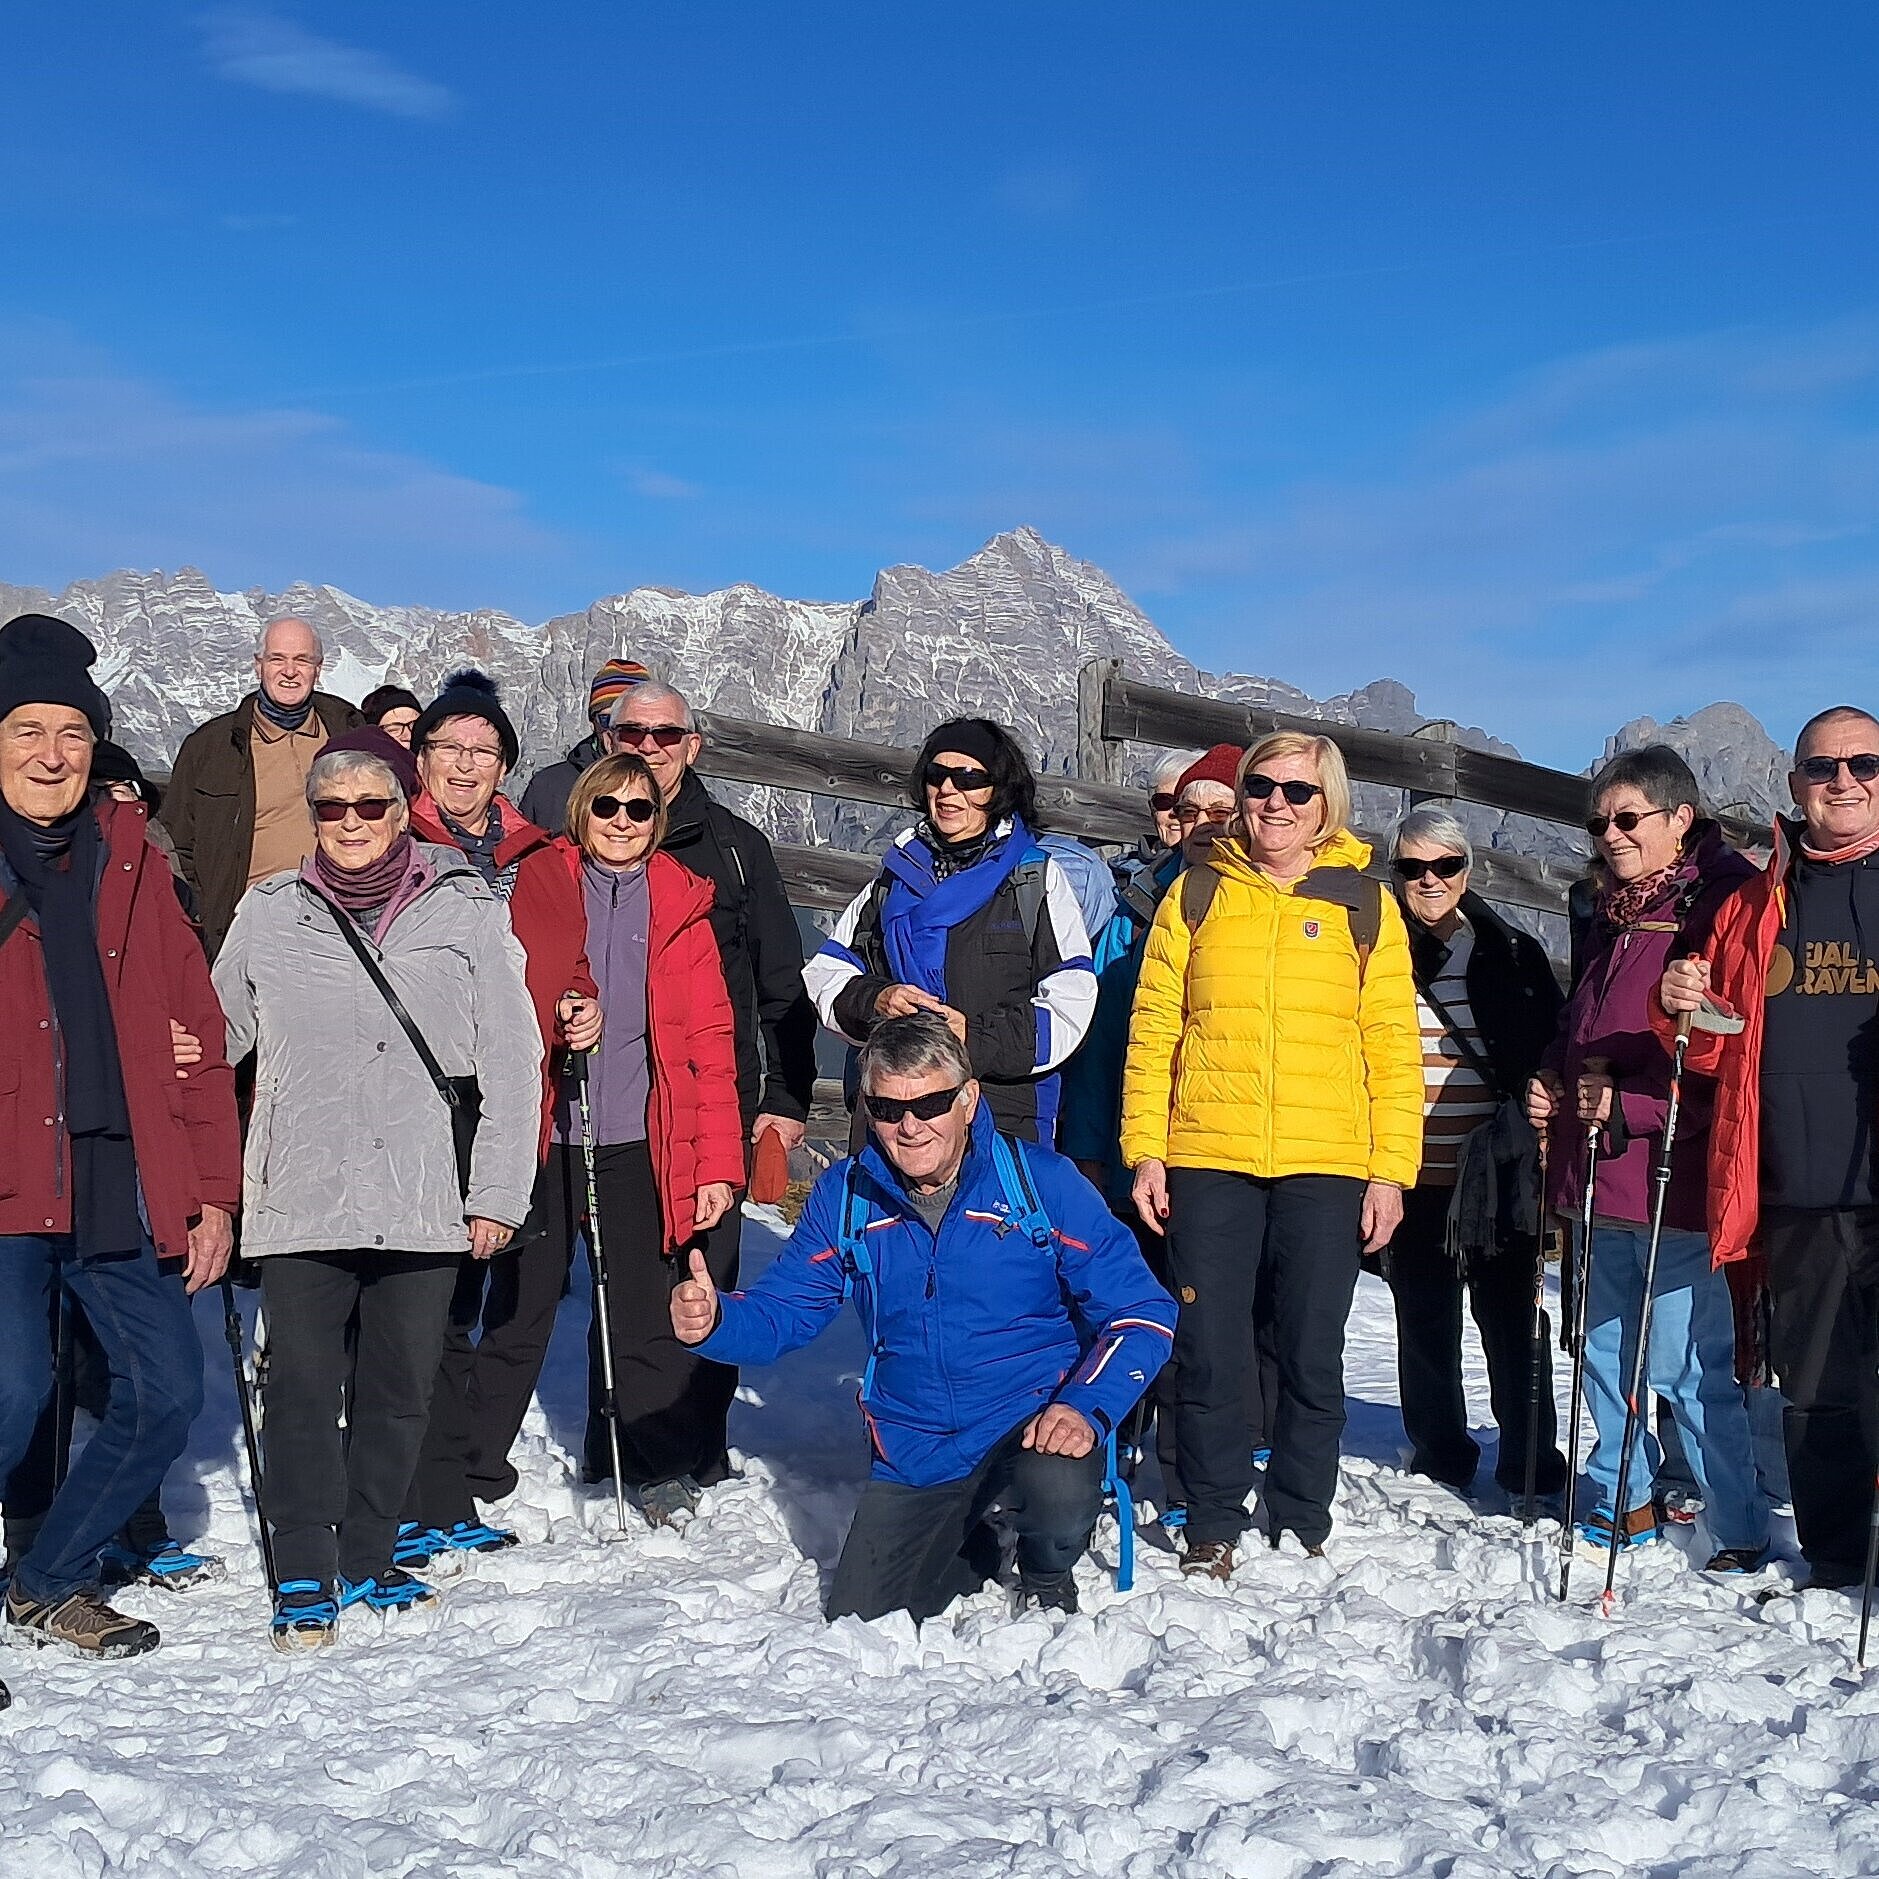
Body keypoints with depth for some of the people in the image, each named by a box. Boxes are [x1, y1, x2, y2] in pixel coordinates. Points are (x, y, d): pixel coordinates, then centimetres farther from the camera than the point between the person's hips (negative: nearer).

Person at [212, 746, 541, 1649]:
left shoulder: (466, 912, 2)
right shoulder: (268, 915, 7)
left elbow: (513, 1061, 3)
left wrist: (498, 1193, -2)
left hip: (426, 1207, 0)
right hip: (300, 1202, 0)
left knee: (398, 1395, 9)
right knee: (302, 1394, -2)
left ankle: (369, 1561, 24)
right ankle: (305, 1578, 9)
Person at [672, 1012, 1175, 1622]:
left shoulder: (1042, 1182, -11)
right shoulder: (844, 1197, -1)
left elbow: (1142, 1310, -11)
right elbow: (780, 1311, 2)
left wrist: (1086, 1409, -27)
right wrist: (714, 1321, -21)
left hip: (1034, 1426, -3)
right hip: (915, 1452, 4)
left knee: (1059, 1498, -35)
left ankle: (1046, 1575, 4)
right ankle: (970, 1550, 33)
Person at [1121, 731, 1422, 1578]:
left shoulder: (1364, 904, 7)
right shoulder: (1197, 894, 7)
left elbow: (1394, 1046, 5)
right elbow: (1152, 1027, 5)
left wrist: (1391, 1169, -1)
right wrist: (1145, 1150, -2)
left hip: (1326, 1166, 0)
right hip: (1206, 1159, 0)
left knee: (1313, 1357, 6)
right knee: (1208, 1353, 2)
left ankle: (1301, 1530, 20)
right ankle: (1213, 1527, 16)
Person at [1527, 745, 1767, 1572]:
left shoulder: (1721, 904, -10)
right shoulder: (1610, 916, 17)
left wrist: (1629, 1103, -18)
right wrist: (1551, 1083, 9)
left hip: (1675, 1178, -9)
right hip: (1597, 1173, 9)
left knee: (1686, 1367, -6)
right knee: (1604, 1351, 16)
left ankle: (1739, 1532, 6)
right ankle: (1621, 1501, 31)